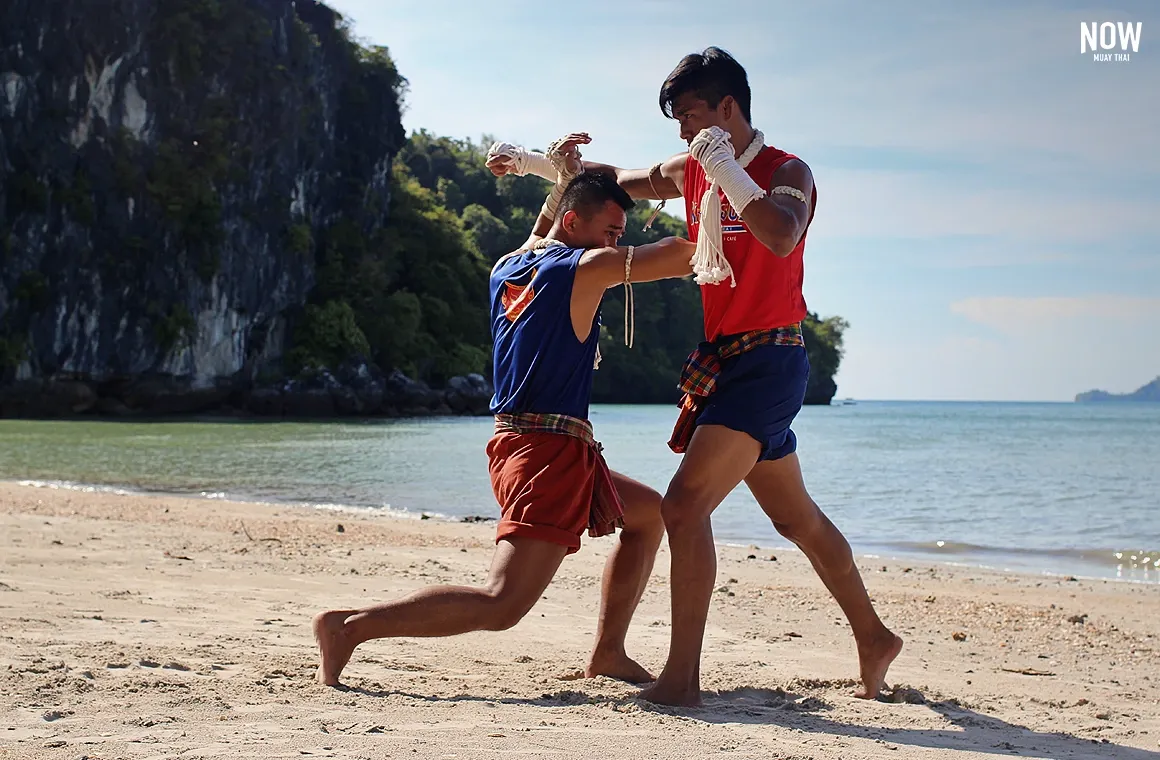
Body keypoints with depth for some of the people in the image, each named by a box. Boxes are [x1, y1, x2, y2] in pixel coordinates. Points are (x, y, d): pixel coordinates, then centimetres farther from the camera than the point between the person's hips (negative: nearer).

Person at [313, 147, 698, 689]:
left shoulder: (507, 268, 14)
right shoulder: (590, 267, -7)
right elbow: (685, 255, -6)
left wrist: (561, 181, 33)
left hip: (513, 442, 10)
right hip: (553, 447, -10)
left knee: (651, 513, 26)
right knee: (501, 605, -16)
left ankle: (608, 653, 23)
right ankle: (349, 626, -18)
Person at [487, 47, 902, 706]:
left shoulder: (787, 173, -10)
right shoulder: (692, 172, 11)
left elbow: (781, 238, -32)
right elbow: (617, 179, 26)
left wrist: (727, 168, -25)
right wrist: (532, 162, 21)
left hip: (767, 361, -8)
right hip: (723, 362, 8)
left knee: (685, 504, -19)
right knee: (796, 516, 17)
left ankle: (682, 678, -18)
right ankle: (874, 637, 32)